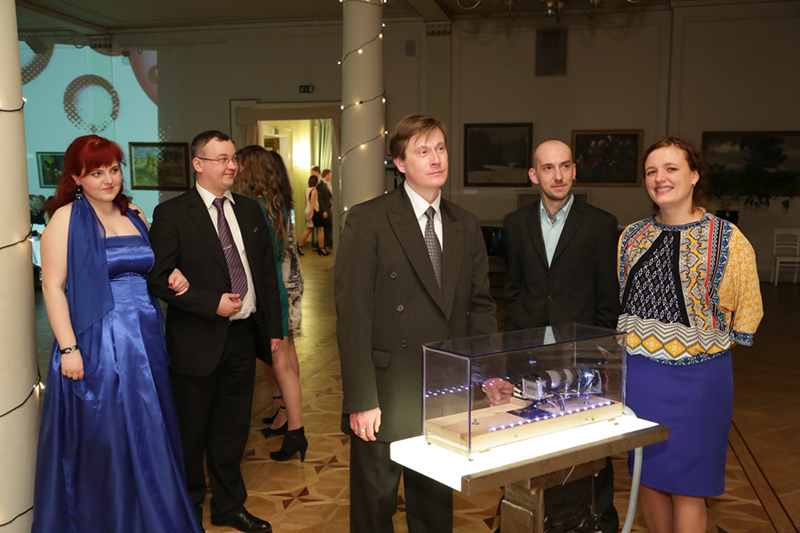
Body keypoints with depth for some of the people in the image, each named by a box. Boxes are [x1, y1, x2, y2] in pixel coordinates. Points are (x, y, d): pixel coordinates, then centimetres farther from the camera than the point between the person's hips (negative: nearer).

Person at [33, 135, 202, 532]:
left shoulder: (134, 216, 12)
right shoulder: (67, 219, -6)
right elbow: (53, 286, -11)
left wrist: (172, 282, 3)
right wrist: (68, 348, -17)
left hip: (145, 342, 6)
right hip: (97, 344, -5)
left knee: (147, 436, 13)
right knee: (101, 443, 5)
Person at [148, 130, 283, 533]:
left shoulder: (249, 210, 9)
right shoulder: (171, 214, -8)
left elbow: (267, 271, 13)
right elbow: (159, 278, -13)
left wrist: (273, 327, 10)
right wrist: (213, 304, -20)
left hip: (243, 336, 5)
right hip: (198, 342, -5)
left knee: (232, 429, 16)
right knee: (191, 432, 11)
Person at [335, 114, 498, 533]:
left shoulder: (466, 227, 9)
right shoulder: (368, 221, -8)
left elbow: (480, 306, 10)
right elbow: (352, 315, -12)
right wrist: (362, 400, -16)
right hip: (384, 399, -4)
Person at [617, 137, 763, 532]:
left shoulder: (727, 240, -8)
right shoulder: (632, 237, 5)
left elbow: (746, 313, 1)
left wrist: (705, 341, -2)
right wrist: (638, 340, 11)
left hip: (695, 377, -4)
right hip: (638, 374, 5)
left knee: (686, 487, 4)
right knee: (648, 476, 15)